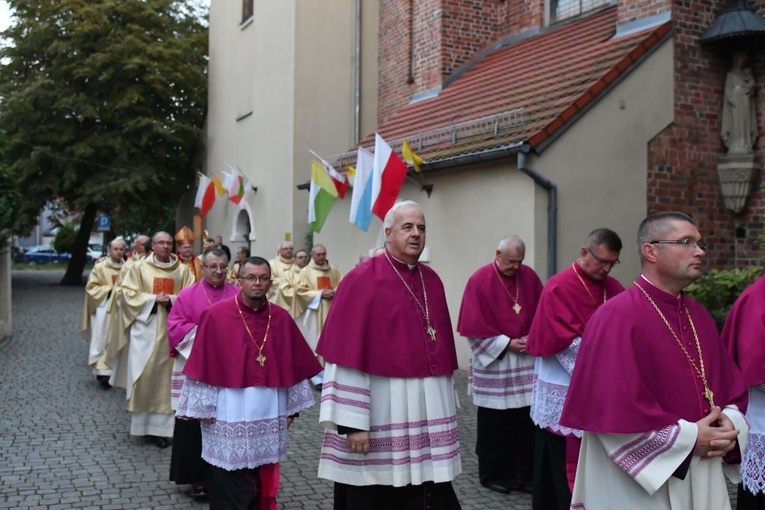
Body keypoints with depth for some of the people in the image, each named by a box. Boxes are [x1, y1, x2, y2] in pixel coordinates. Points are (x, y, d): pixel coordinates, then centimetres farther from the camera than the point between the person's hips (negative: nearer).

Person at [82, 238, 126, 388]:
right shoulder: (100, 267, -2)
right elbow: (91, 287, -3)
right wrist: (110, 290, -13)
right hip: (104, 310, -3)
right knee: (103, 340, -4)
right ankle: (102, 371, -1)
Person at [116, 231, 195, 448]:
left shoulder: (183, 270, 8)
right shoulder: (139, 268, 5)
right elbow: (129, 293, -1)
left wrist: (172, 299, -14)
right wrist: (153, 299, -12)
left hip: (172, 329, 1)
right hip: (146, 328, -1)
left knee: (166, 375, 0)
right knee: (145, 374, -3)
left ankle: (161, 425, 4)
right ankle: (145, 423, 7)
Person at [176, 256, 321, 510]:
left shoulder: (282, 318, 2)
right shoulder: (215, 315, -9)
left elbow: (293, 365, 8)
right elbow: (203, 364, -6)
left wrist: (292, 407, 8)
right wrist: (202, 408, -6)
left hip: (268, 415, 4)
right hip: (228, 415, -3)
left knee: (263, 481, 14)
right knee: (229, 488, 5)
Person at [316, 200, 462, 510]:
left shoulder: (432, 281, 10)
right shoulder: (362, 280, -9)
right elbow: (347, 355, -13)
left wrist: (446, 405, 16)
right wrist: (352, 421, -17)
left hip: (429, 411, 6)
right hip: (379, 412, -5)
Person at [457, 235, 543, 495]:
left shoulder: (530, 277, 4)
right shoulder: (480, 281, -9)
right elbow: (474, 326, -11)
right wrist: (506, 344, -14)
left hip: (526, 361, 4)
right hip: (493, 361, -4)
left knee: (526, 422, 5)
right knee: (494, 424, 4)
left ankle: (524, 474, 16)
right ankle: (493, 474, 18)